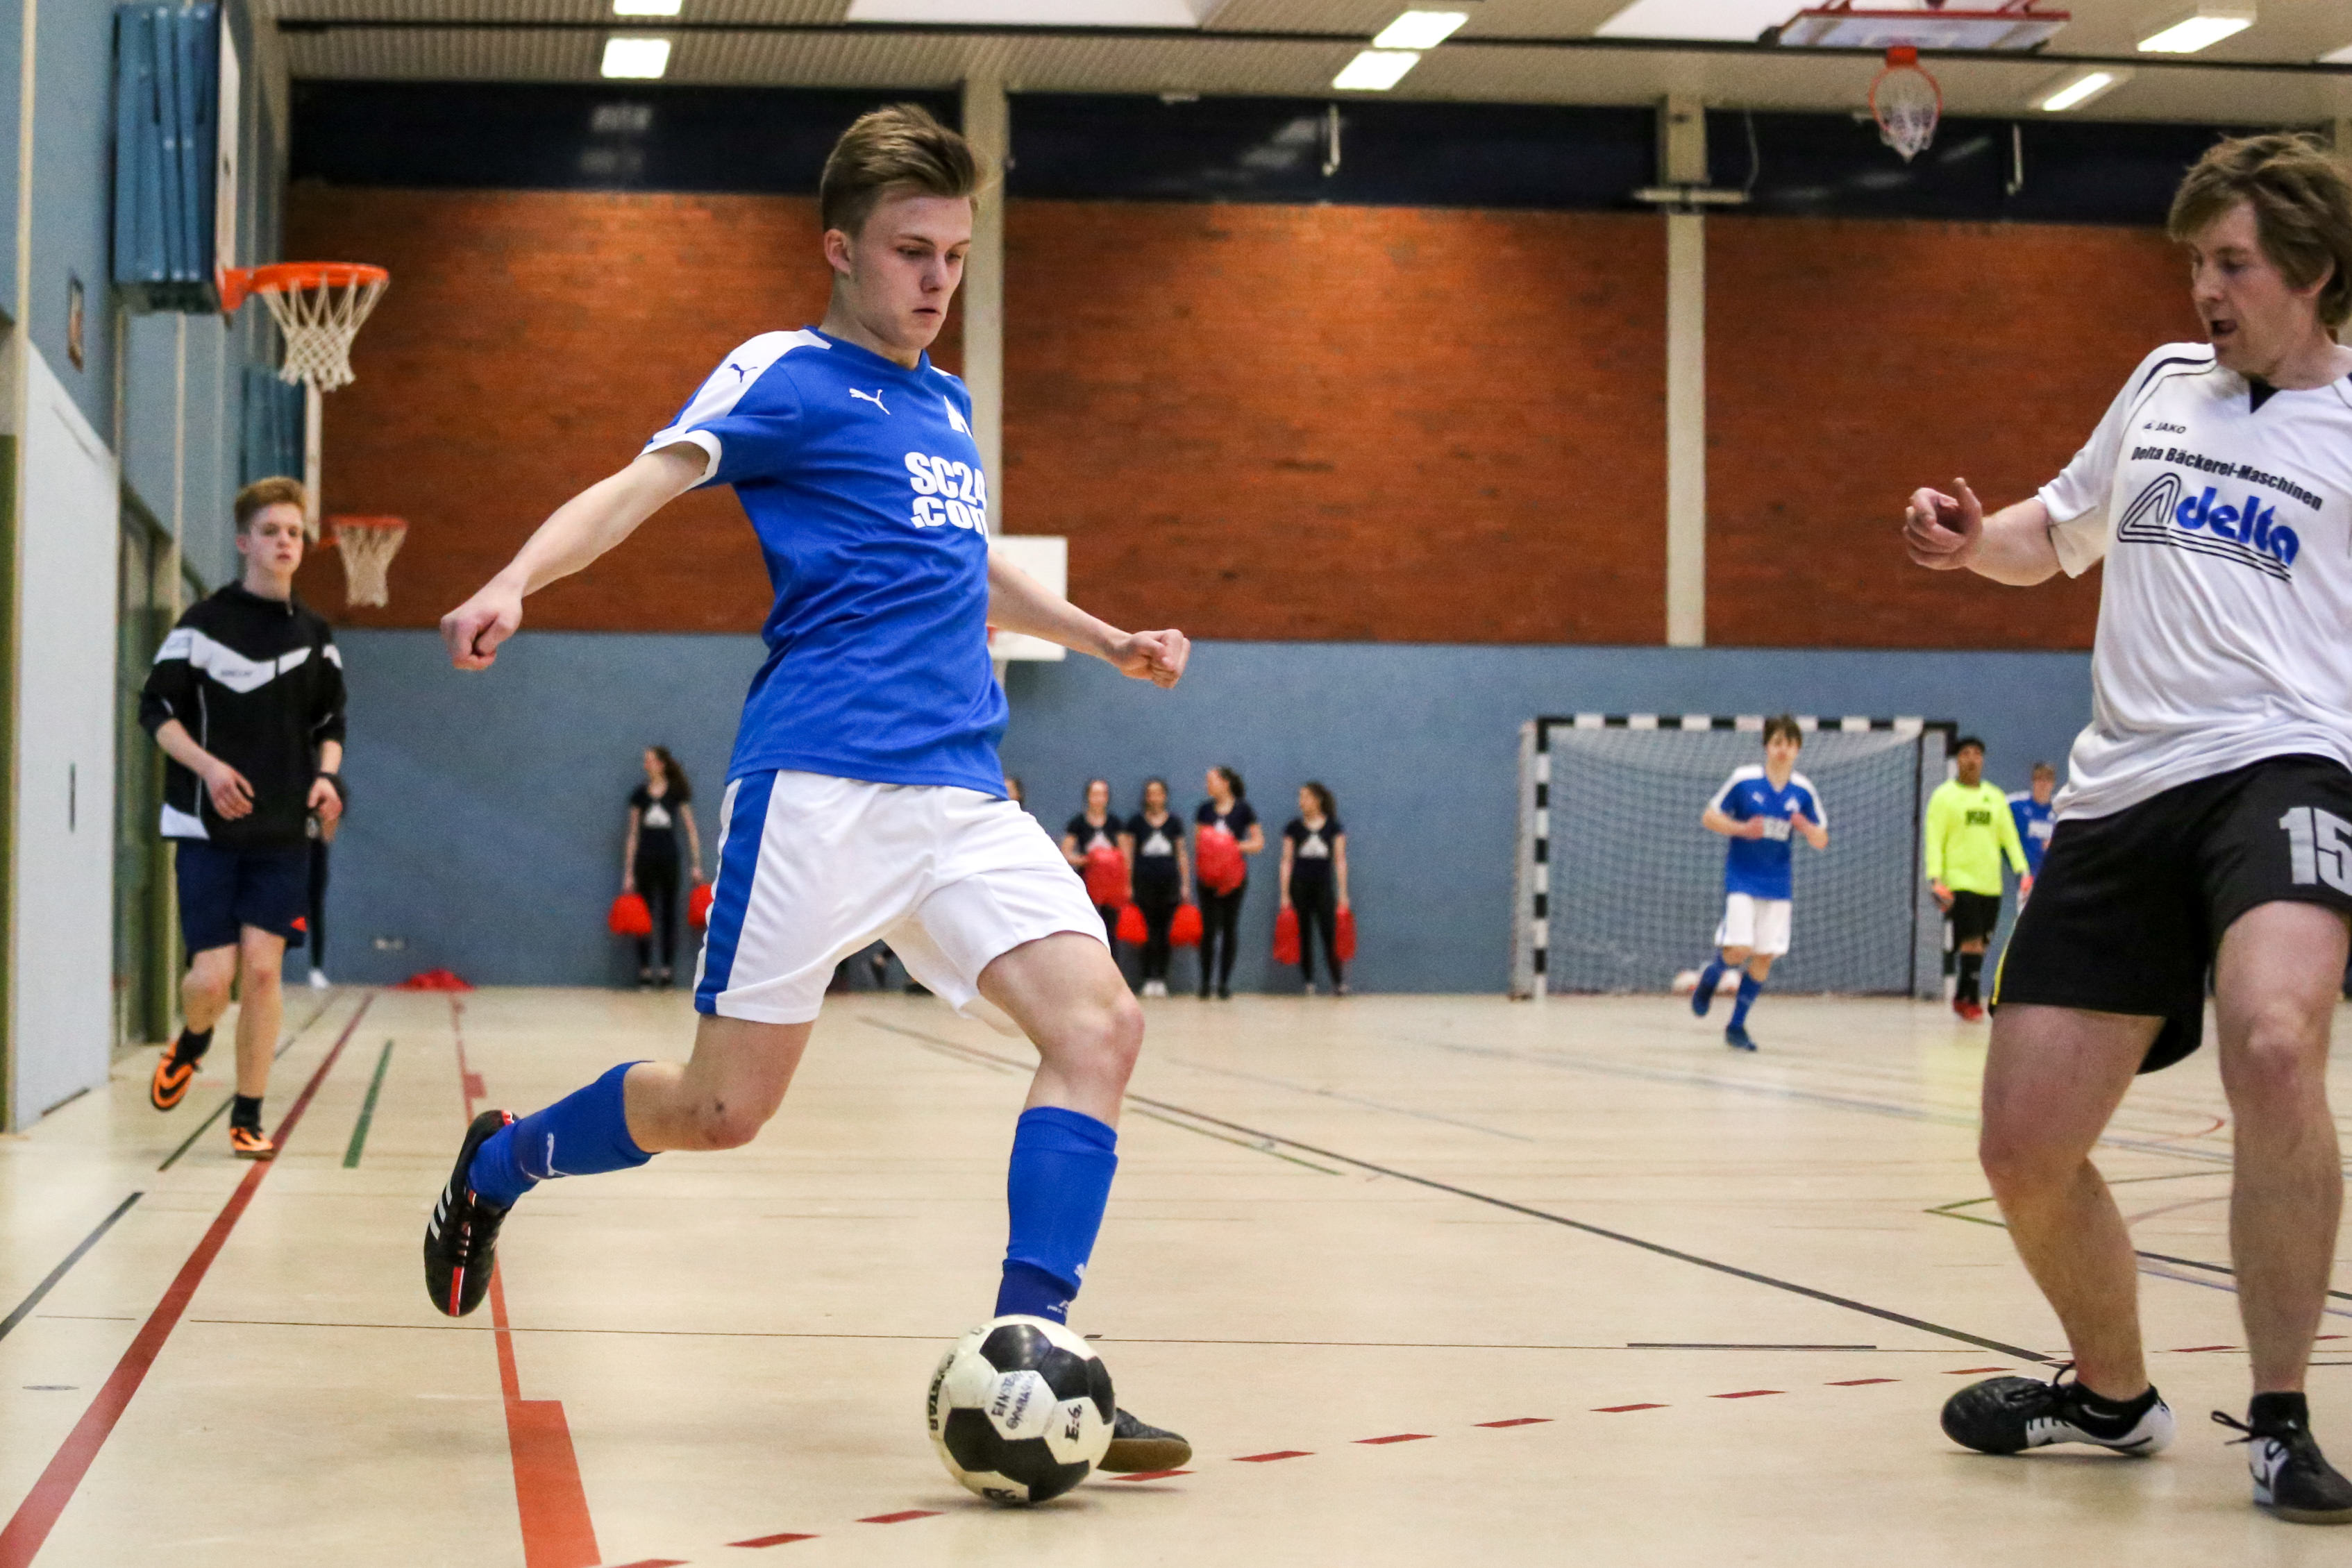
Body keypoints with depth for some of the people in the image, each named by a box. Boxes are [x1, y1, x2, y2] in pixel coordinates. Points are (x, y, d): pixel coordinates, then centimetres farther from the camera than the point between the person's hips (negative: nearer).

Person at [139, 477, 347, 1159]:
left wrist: (328, 776, -4)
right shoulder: (203, 623, -3)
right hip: (207, 827, -3)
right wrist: (207, 765, -17)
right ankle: (190, 1046, 28)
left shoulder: (316, 636, 8)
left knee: (263, 967, -4)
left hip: (283, 832, 3)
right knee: (213, 976, -7)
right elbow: (157, 708, -1)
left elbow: (330, 724, 16)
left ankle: (248, 1116, 7)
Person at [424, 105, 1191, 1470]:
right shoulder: (788, 375, 1)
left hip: (965, 794, 7)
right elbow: (645, 483, -14)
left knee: (1101, 1023, -14)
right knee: (725, 1106, -5)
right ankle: (499, 1163, 25)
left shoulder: (947, 405, 22)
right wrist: (516, 583, -31)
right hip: (818, 786, -6)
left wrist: (1107, 640, 45)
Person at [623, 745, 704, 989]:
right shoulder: (639, 795, 5)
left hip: (669, 859, -1)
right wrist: (628, 872, 2)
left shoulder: (677, 793, 1)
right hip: (644, 860, 1)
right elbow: (633, 834, 6)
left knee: (669, 915, 3)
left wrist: (696, 865, -3)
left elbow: (691, 831, 2)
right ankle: (645, 971, 3)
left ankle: (666, 970, 7)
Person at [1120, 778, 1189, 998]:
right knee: (1147, 930, -6)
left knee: (1164, 932, 0)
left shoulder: (1174, 821, 10)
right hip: (1144, 881, -1)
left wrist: (1186, 884, 9)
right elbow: (1126, 853, 6)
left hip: (1169, 881, 1)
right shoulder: (1137, 821, 6)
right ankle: (1149, 978, -4)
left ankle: (1161, 978, 4)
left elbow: (1181, 854, 13)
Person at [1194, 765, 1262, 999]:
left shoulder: (1243, 809, 0)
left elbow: (1259, 843, 1)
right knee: (1209, 928, -6)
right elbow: (1197, 842, 14)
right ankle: (1205, 982, 0)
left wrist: (1238, 846, -16)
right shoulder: (1205, 809, 9)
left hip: (1234, 875, -2)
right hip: (1208, 875, 2)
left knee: (1230, 927, 1)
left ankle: (1225, 982, 7)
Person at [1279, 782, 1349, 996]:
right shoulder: (1294, 827, 5)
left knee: (1330, 934, -10)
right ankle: (1308, 983, 5)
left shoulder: (1333, 826, 4)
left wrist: (1343, 893, 0)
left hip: (1324, 886, -1)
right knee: (1303, 936, 1)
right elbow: (1287, 861, 5)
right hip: (1299, 887, 1)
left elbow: (1340, 861, 5)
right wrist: (1285, 894, 0)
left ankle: (1339, 982, -9)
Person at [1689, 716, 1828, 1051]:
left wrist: (1807, 829, -15)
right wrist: (1741, 829, -17)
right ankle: (1711, 975, 20)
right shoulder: (1744, 779, -7)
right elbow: (1708, 817, -1)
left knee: (1764, 958, 1)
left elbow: (1822, 841, 7)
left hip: (1778, 885, 3)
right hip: (1741, 881, -3)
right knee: (1738, 950, -15)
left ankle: (1737, 1026, 15)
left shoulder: (1804, 791, 1)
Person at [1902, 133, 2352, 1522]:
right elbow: (2054, 538, 32)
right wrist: (1971, 541, 12)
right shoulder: (2163, 387, 19)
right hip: (2120, 794, 5)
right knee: (2026, 1147, 2)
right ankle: (2115, 1396, 30)